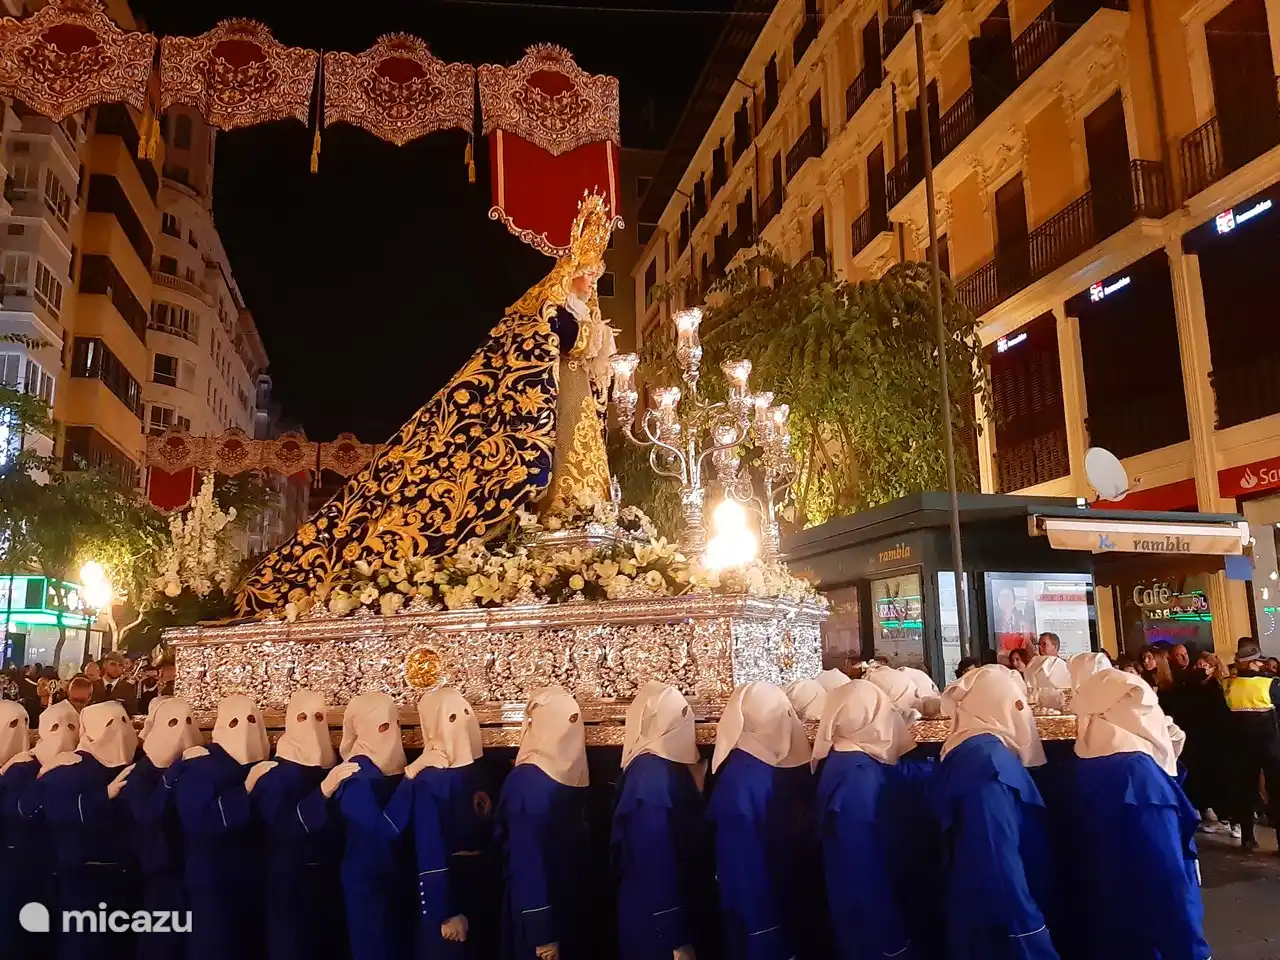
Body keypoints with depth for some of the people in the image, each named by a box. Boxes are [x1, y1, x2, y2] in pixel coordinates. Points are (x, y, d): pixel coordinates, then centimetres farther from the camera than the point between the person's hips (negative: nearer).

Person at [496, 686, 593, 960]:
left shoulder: (524, 781, -16)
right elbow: (577, 843, -4)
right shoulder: (574, 774, -10)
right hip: (574, 903, 2)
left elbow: (527, 860, -12)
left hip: (541, 912, -2)